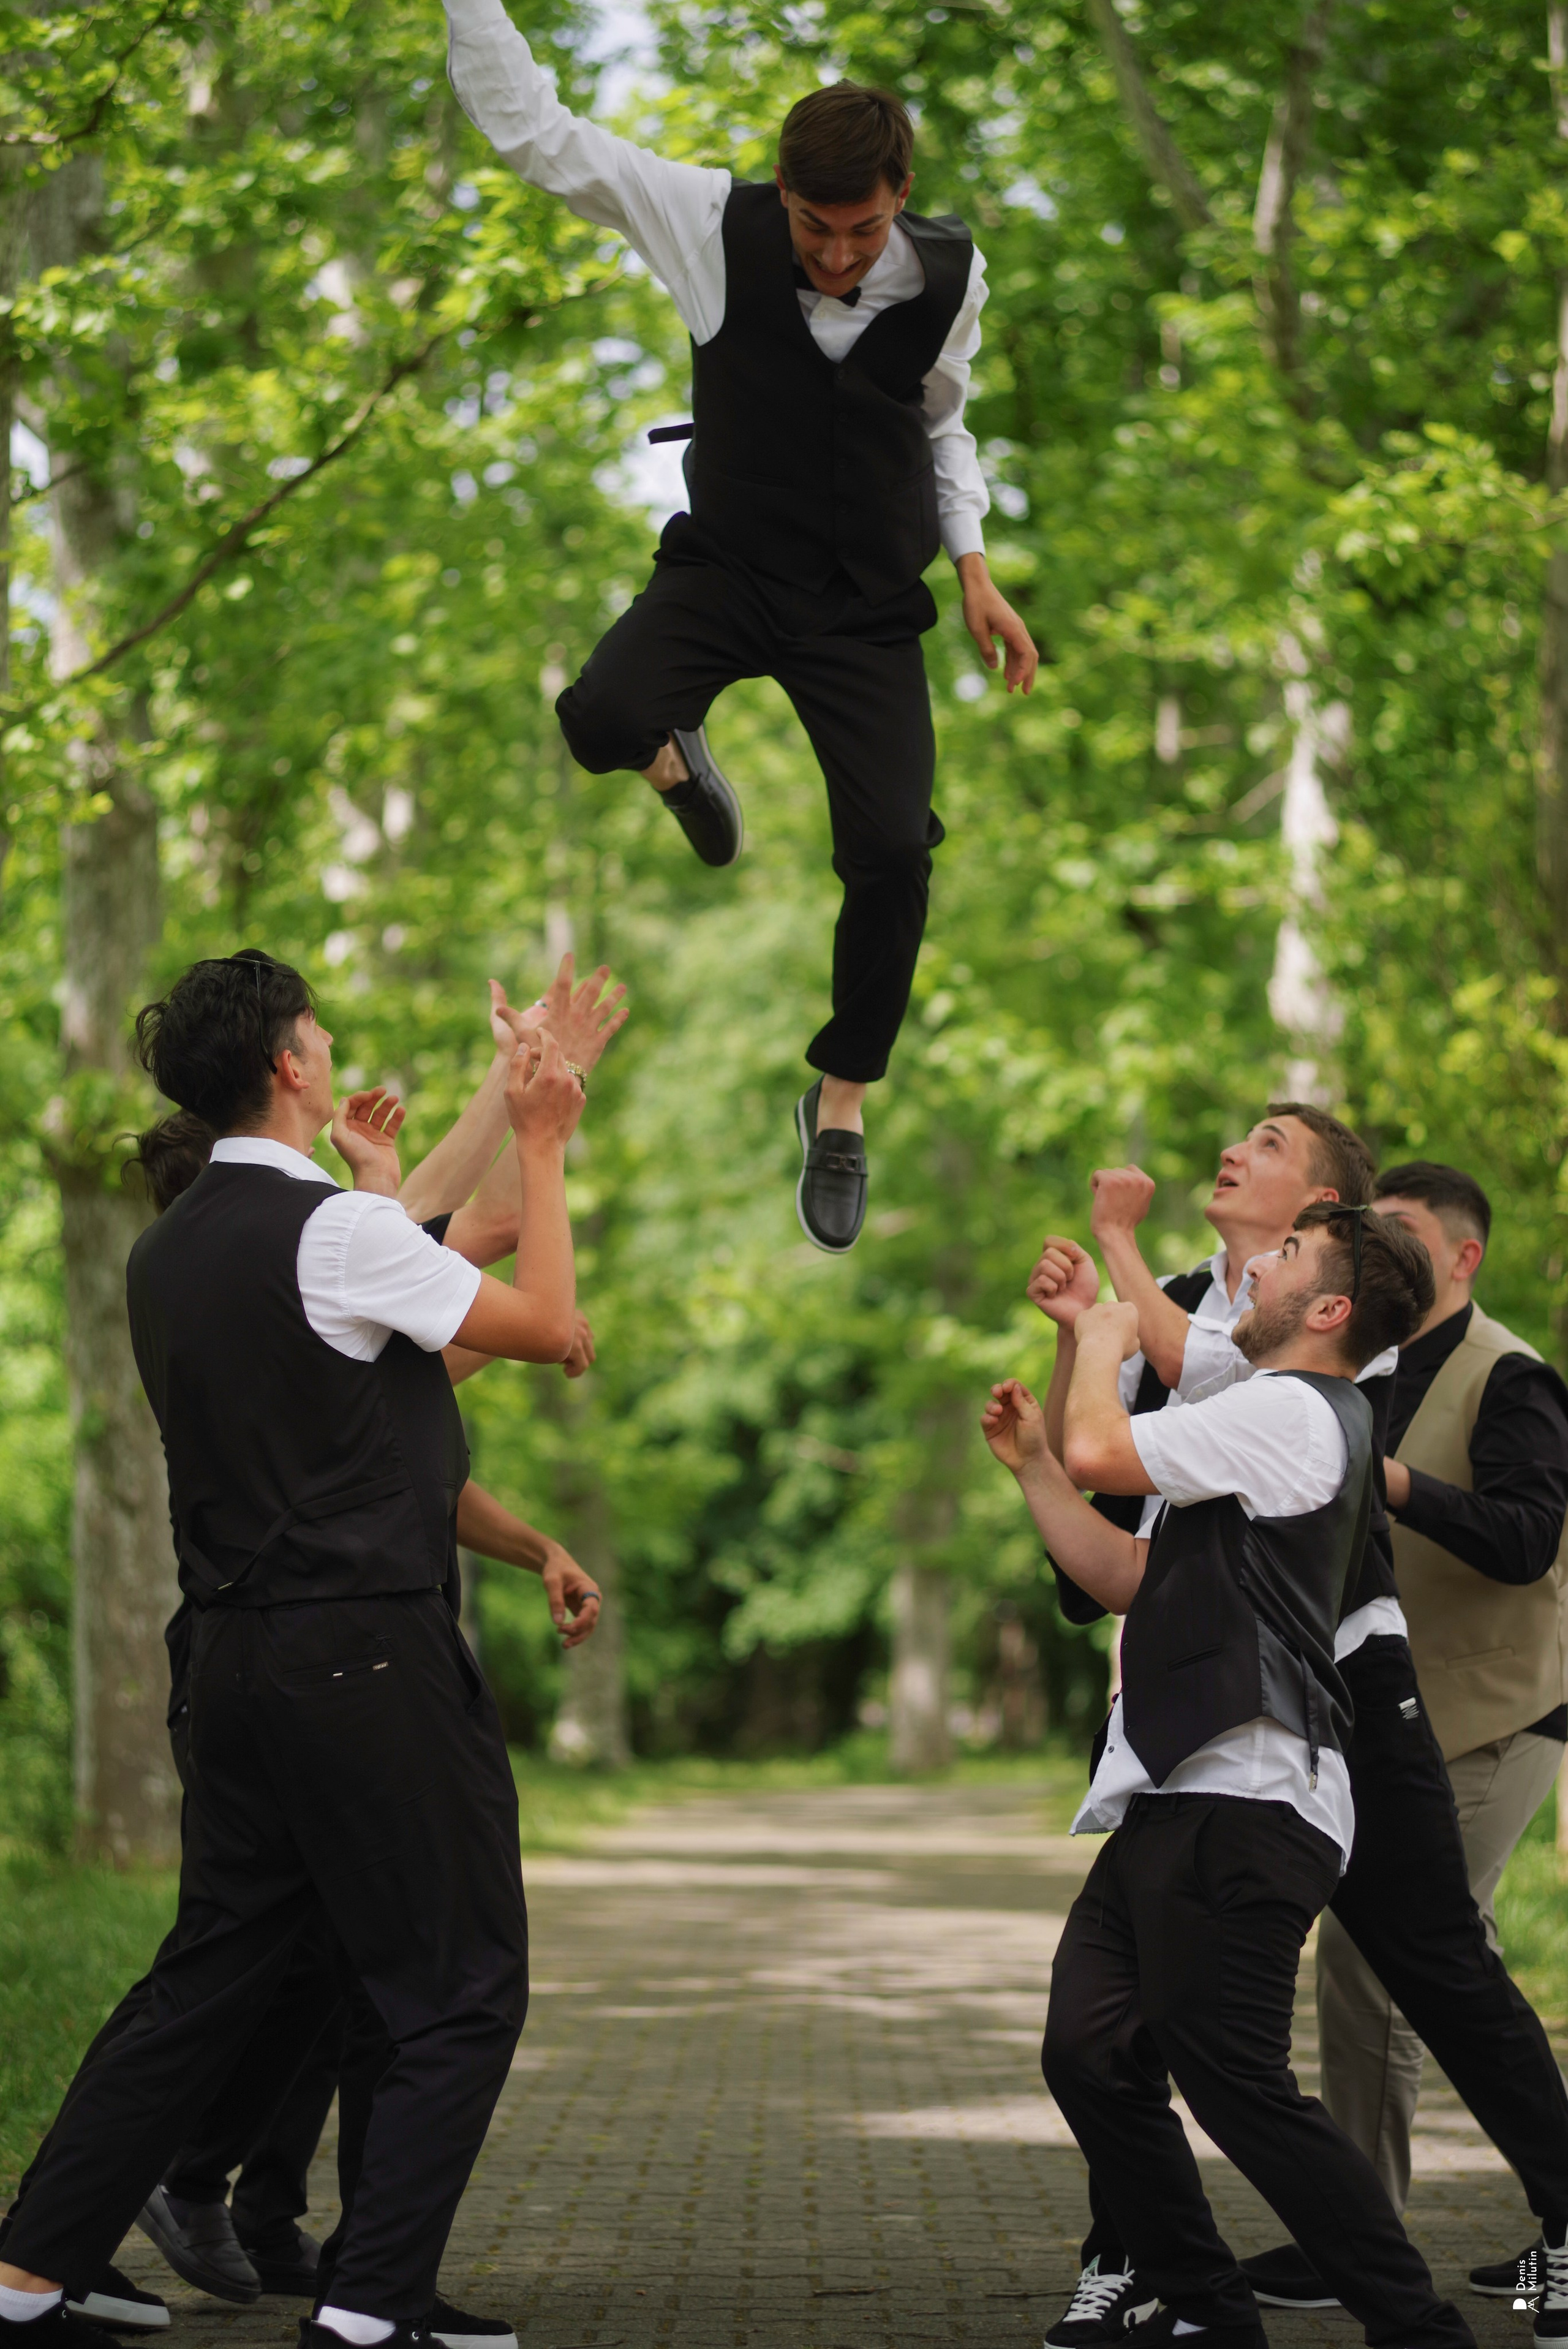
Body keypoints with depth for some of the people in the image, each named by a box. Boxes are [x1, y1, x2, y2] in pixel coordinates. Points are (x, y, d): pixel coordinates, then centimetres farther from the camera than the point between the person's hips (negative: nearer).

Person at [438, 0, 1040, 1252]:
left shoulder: (950, 273, -8)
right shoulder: (718, 223, -14)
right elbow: (532, 127, -14)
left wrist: (975, 569, 5)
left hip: (868, 604, 1)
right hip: (726, 570, -1)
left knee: (894, 857, -12)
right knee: (600, 718, -32)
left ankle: (841, 1105, 15)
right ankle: (678, 763, 11)